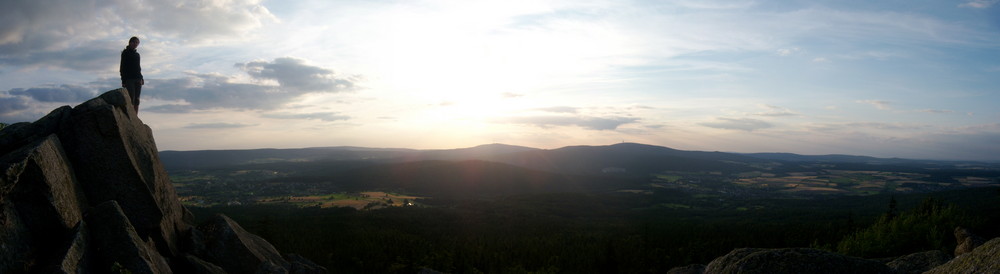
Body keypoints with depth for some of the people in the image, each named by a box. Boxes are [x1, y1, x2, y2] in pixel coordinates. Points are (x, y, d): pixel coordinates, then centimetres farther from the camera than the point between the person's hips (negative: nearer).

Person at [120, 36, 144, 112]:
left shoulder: (137, 54, 19)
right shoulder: (125, 53, 0)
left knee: (136, 100, 5)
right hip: (129, 79, -6)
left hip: (137, 80, 6)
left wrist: (141, 78, 14)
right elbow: (122, 67, -5)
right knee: (131, 99, -14)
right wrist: (123, 80, -11)